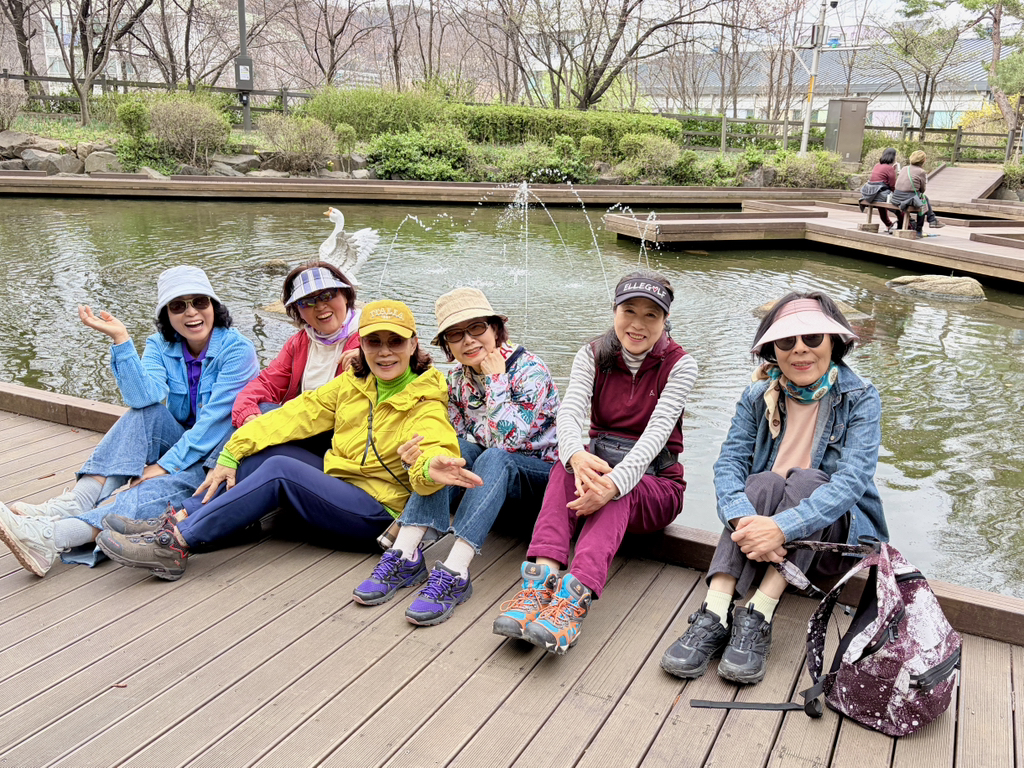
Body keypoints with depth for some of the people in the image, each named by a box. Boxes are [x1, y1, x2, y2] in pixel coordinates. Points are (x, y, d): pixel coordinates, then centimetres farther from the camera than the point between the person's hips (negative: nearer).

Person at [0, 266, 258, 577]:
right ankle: (75, 503, -31)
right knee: (145, 414, -24)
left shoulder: (237, 350, -12)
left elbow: (216, 420, -20)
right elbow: (145, 397, -17)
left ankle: (51, 537, -42)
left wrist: (164, 466, -23)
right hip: (181, 443, 5)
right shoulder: (160, 346, 3)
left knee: (153, 491, -32)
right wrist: (120, 338, -24)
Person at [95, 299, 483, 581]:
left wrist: (431, 468, -53)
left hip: (378, 512, -6)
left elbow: (433, 448, -27)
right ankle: (190, 521, -15)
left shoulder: (426, 404, -9)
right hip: (334, 481, 6)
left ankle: (177, 543, -23)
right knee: (267, 447, -11)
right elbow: (298, 414, 1)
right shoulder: (352, 382, 7)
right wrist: (232, 452, -8)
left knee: (279, 469, -25)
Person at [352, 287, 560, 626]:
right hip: (488, 472, 6)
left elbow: (506, 440, -30)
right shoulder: (457, 379, 1)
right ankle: (405, 556, -30)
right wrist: (419, 452, -22)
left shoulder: (530, 370, -18)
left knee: (495, 459, -35)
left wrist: (494, 378, -24)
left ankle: (454, 573, -45)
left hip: (544, 474, -5)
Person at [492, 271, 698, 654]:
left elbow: (657, 431, -21)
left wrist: (616, 481, -41)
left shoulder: (679, 364, -5)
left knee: (616, 492, -37)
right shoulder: (593, 356, 2)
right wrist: (576, 455, -41)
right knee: (566, 464, -32)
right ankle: (541, 579, -48)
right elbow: (570, 412, -16)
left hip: (655, 486, -2)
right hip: (598, 465, 3)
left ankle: (575, 598, -57)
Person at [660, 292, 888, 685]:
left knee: (804, 479, -30)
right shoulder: (758, 396, -1)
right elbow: (729, 462, -13)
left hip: (834, 534, -2)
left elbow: (852, 480, -24)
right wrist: (743, 519, -35)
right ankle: (714, 615, -39)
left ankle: (757, 617, -37)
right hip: (764, 522, 2)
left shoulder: (860, 399, -10)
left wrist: (783, 528, -39)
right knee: (764, 483, -29)